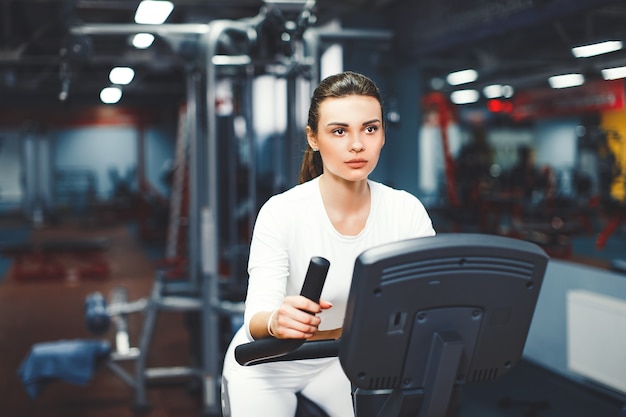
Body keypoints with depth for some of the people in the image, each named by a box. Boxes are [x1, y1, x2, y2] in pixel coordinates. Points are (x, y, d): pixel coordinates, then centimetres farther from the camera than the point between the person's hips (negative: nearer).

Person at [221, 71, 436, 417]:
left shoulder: (407, 211, -14)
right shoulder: (281, 212, -22)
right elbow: (257, 317, -27)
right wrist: (277, 321, -51)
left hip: (344, 362, 3)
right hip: (269, 362, -3)